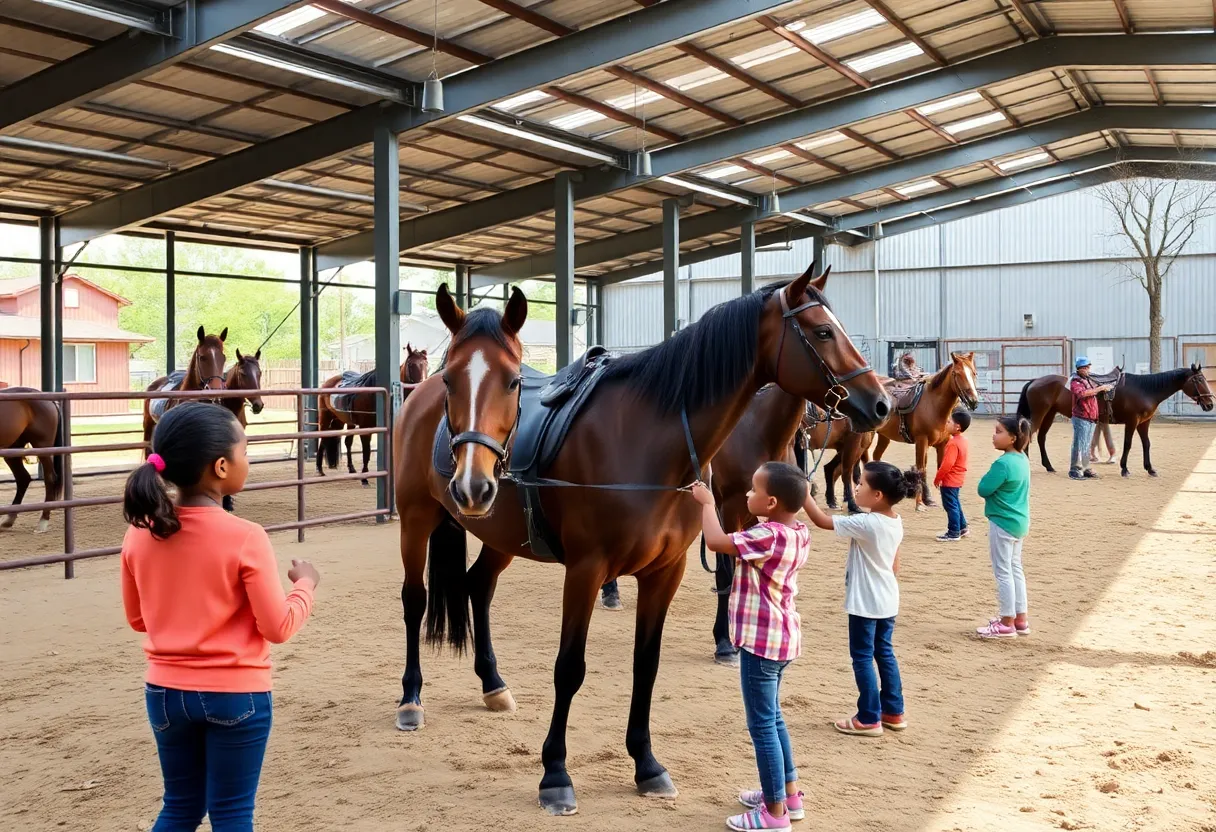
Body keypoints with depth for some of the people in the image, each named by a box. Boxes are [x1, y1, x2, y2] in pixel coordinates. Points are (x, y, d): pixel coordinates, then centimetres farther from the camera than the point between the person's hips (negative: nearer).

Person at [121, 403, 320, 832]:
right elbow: (278, 627, -14)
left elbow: (137, 619, 8)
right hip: (236, 694, -5)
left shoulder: (139, 534, -4)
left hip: (165, 691, 5)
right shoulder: (245, 538, -19)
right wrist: (306, 583, 2)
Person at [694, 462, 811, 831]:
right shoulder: (799, 533, 3)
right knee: (772, 717, 23)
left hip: (762, 640, -10)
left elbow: (716, 541, -22)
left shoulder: (768, 536, -25)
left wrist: (707, 502, -7)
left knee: (762, 725, 0)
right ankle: (788, 794, 32)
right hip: (781, 636, 10)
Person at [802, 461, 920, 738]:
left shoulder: (865, 524, -24)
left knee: (862, 656, 3)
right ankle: (894, 712, 26)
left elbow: (822, 520, -20)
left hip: (865, 602, -8)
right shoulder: (896, 523, 1)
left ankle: (869, 719, 9)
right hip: (887, 600, 8)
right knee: (884, 652, 18)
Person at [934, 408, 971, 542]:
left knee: (950, 505, 1)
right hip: (956, 479, 10)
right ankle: (962, 527, 31)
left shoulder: (953, 443, -25)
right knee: (955, 503, 22)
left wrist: (937, 478, -15)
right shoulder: (962, 440, 6)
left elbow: (947, 464, -27)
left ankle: (953, 533, 8)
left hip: (949, 480, -10)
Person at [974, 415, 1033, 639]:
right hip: (1019, 521, 9)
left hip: (1002, 523, -9)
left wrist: (988, 476, -3)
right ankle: (1020, 620, 23)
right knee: (1015, 569, 16)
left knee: (1003, 572, 0)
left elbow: (984, 489, -18)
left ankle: (1007, 624, 6)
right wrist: (994, 478, 6)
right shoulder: (1022, 459, 6)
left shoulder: (1003, 463, -22)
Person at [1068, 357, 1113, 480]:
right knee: (1079, 445, -9)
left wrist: (1105, 388, 17)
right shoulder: (1075, 382, -10)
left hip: (1091, 419, 9)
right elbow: (1082, 393, -29)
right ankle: (1074, 470, -7)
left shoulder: (1089, 380, 18)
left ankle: (1085, 469, 21)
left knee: (1086, 446, 14)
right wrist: (1100, 388, -28)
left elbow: (1095, 392, 35)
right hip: (1081, 418, -9)